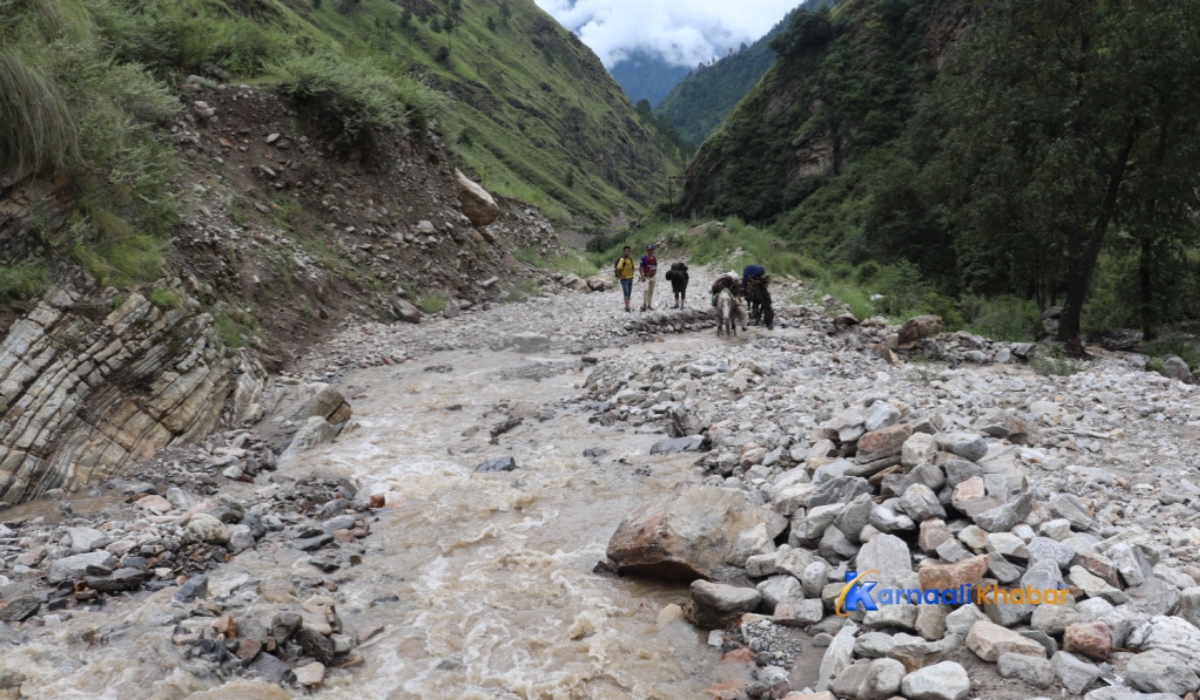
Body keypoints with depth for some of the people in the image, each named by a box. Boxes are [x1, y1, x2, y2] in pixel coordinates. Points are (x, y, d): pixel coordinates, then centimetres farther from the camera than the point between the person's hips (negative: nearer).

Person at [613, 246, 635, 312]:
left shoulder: (630, 259, 8)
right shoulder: (622, 259, -18)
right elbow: (618, 269, -25)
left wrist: (632, 274, 13)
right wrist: (619, 276, -18)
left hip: (630, 278, 8)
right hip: (624, 279, -8)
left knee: (629, 293, 12)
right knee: (626, 293, -12)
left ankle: (627, 306, 22)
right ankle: (627, 307, -14)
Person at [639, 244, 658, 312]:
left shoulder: (654, 258, 8)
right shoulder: (644, 258, -9)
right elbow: (641, 268, -10)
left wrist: (654, 273, 3)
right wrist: (642, 276, -18)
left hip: (652, 277, 6)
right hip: (646, 277, -6)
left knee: (651, 291, 10)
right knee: (646, 290, -23)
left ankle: (649, 305, 19)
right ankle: (644, 304, -22)